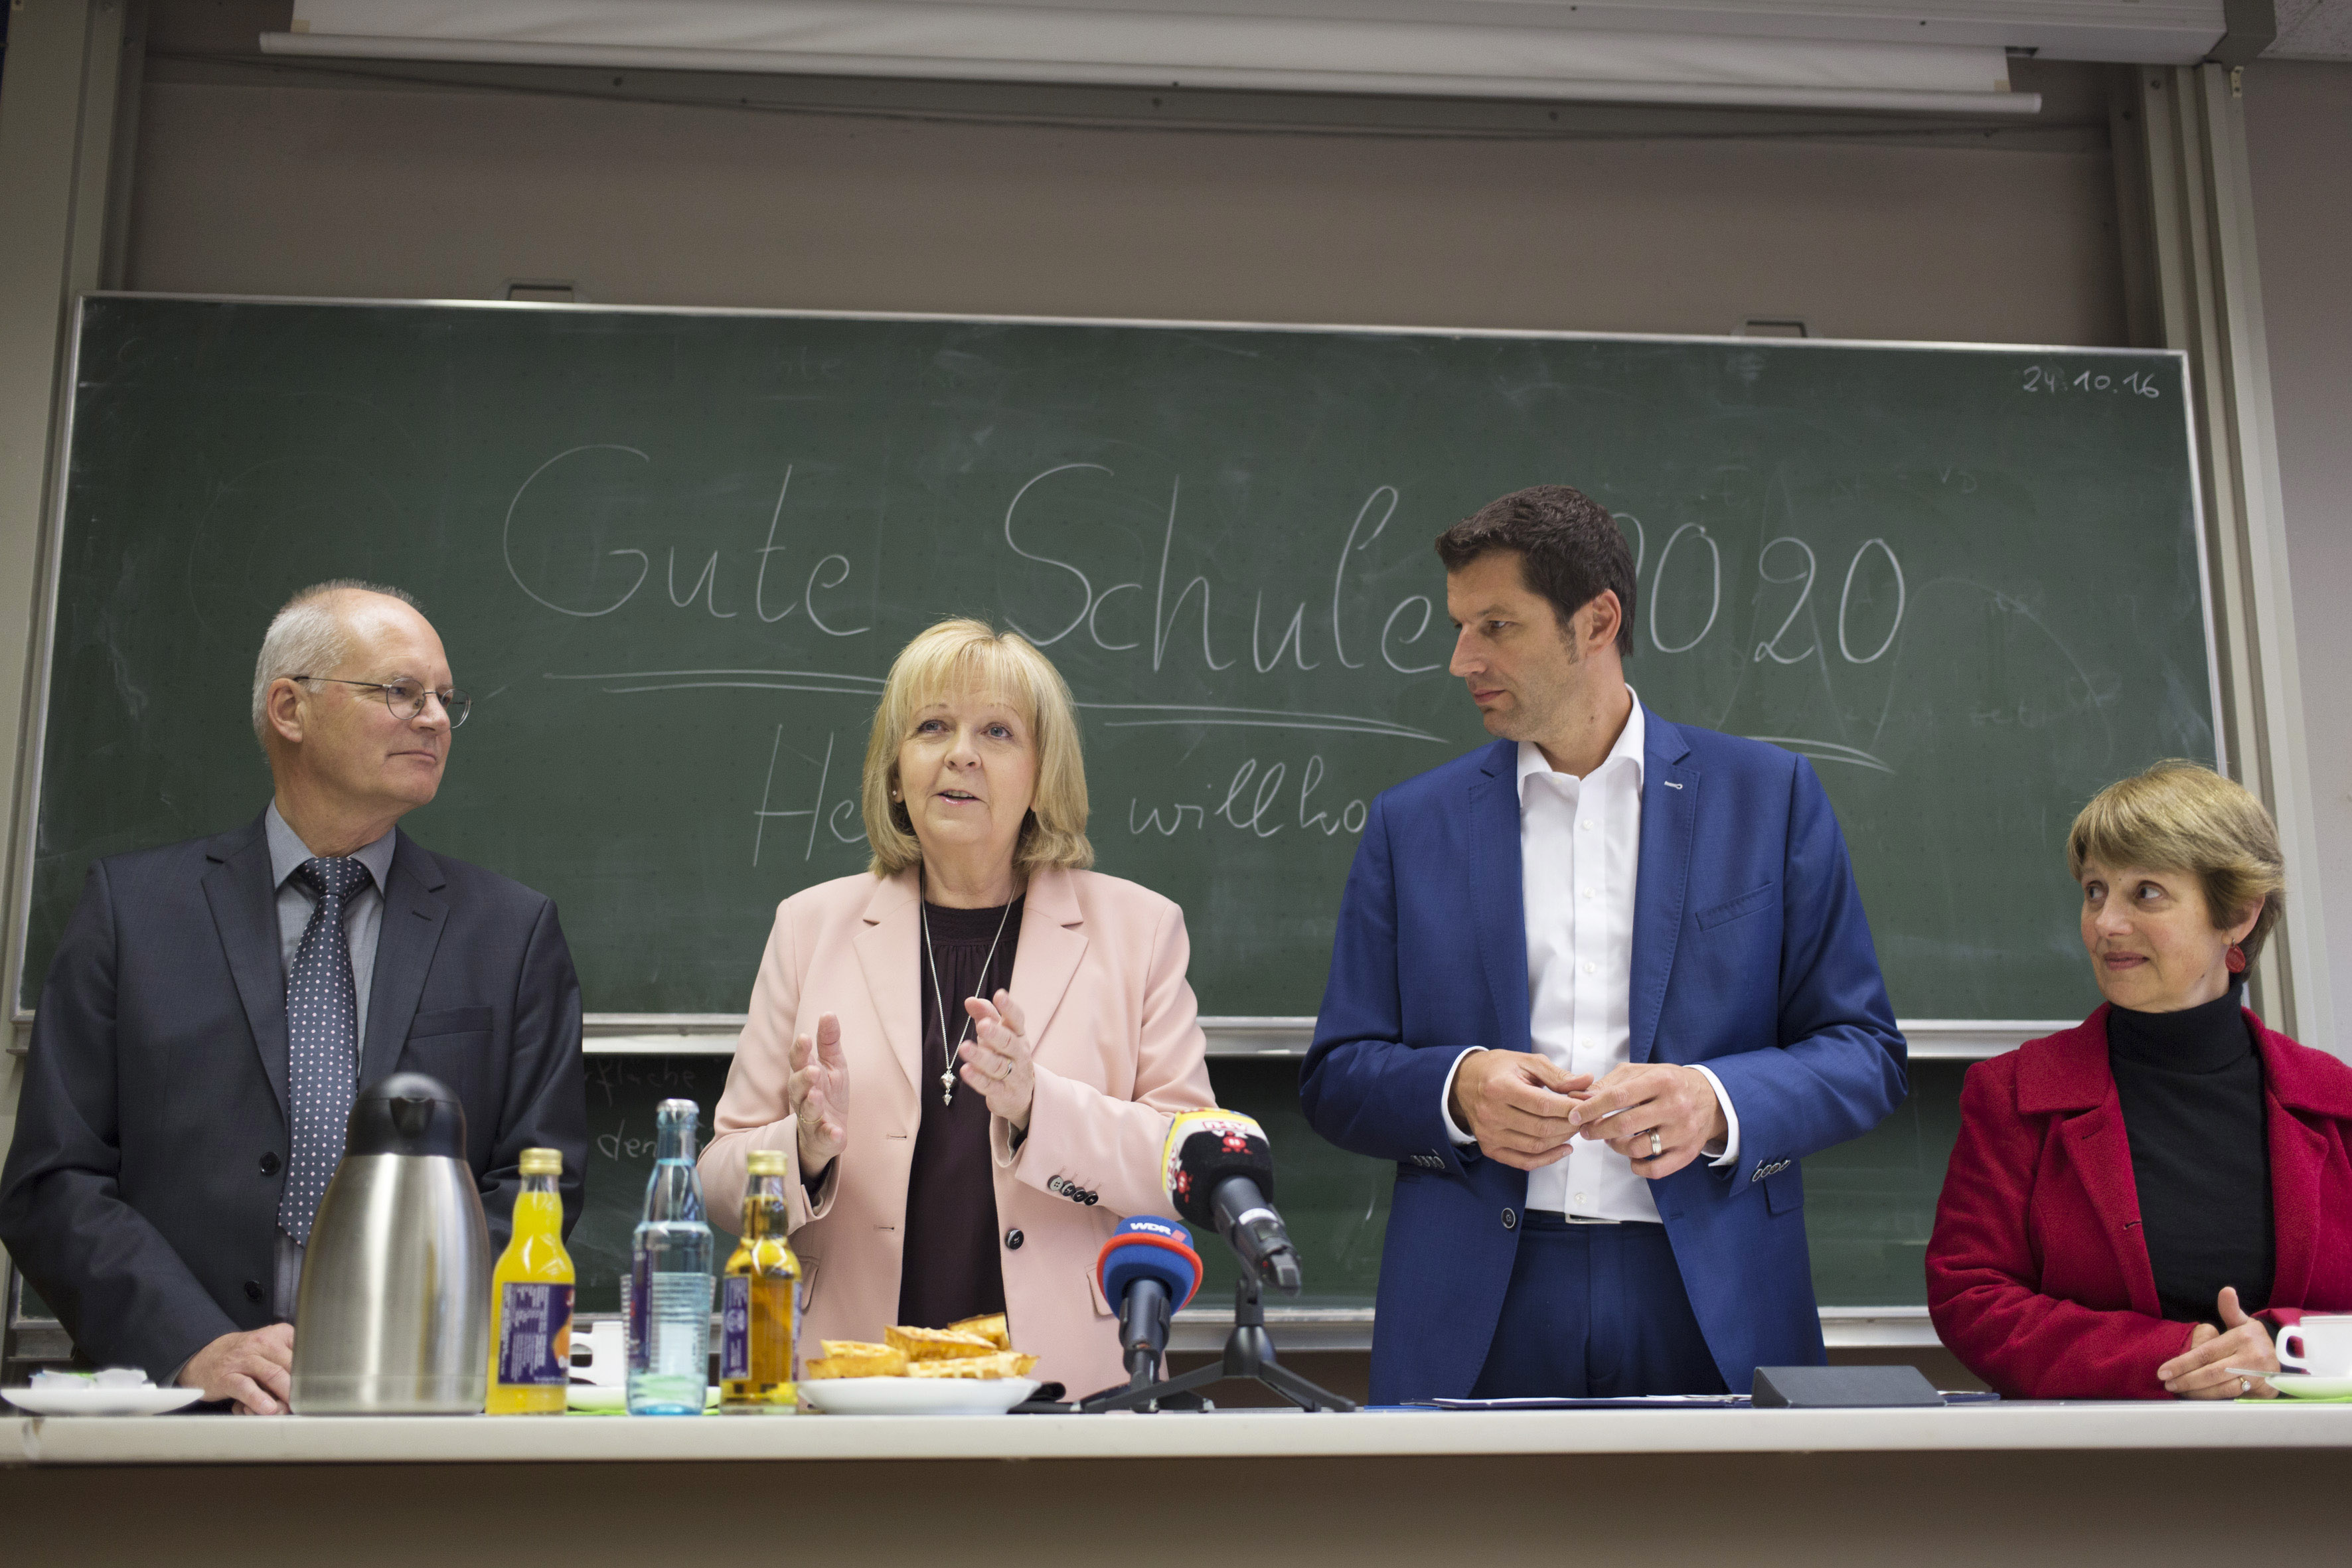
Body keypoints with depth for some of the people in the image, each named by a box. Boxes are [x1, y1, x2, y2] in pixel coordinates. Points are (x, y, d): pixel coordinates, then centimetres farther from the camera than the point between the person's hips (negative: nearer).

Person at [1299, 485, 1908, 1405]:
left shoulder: (1770, 796, 5)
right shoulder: (1412, 823, 9)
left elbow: (1865, 1055, 3)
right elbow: (1334, 1077, 8)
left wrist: (1718, 1103, -16)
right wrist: (1457, 1090, -12)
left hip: (1709, 1310, -1)